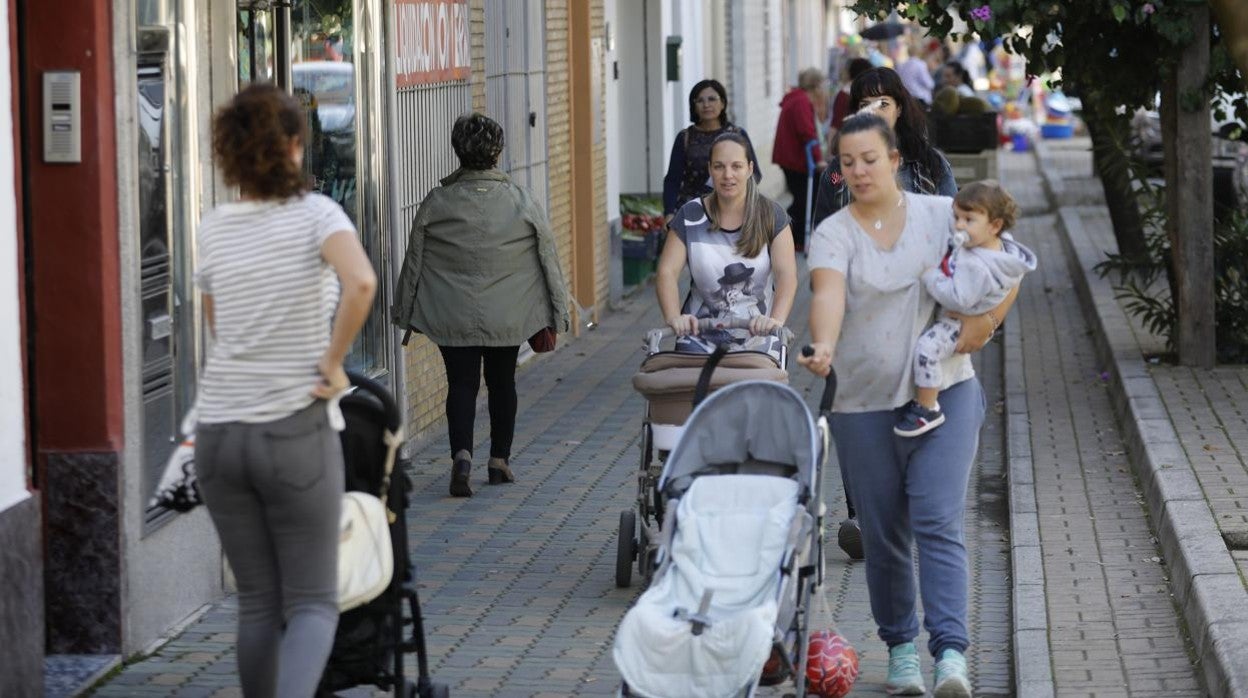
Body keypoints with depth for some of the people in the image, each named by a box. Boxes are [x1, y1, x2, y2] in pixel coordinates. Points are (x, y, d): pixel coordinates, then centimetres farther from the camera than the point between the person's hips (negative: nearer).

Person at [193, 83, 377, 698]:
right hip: (295, 432, -4)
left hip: (219, 433, 4)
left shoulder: (214, 230, 6)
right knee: (312, 604, 2)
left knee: (257, 603, 14)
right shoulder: (315, 214, -7)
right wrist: (332, 364, -14)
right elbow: (361, 284, -26)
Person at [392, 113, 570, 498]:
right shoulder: (522, 202, -6)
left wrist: (407, 315, 12)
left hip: (453, 317, -1)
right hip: (507, 317, 1)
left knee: (461, 384, 3)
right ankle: (500, 460, 24)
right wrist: (554, 317, 9)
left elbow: (413, 264, 1)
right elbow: (548, 260, 0)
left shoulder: (436, 204, -6)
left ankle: (462, 453, -18)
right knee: (502, 383, 16)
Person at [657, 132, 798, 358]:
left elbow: (787, 275, -10)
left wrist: (776, 319, -29)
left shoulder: (771, 216, 0)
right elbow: (667, 272, -7)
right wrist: (673, 317, -26)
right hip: (701, 338, 0)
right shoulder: (690, 217, 2)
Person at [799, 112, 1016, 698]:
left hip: (943, 394, -1)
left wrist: (984, 321, -6)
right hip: (863, 405, 1)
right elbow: (828, 292, -22)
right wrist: (823, 347, -41)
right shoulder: (832, 235, -2)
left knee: (939, 523, -12)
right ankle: (900, 646, 24)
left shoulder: (942, 215, 4)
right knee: (883, 535, 7)